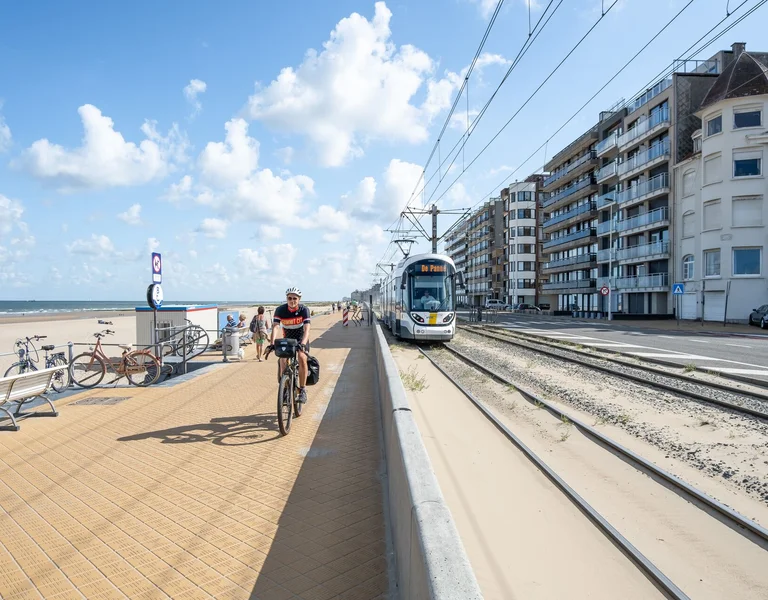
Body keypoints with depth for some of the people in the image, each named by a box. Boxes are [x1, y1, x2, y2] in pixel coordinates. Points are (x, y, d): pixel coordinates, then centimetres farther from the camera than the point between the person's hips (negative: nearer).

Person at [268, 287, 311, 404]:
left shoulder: (304, 309, -22)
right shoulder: (280, 310, -18)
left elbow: (307, 329, -32)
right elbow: (275, 327, -26)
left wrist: (303, 343, -48)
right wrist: (272, 343, -41)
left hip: (301, 338, -2)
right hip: (287, 338, 2)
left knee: (302, 358, -27)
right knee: (283, 360, -20)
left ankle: (302, 390, -18)